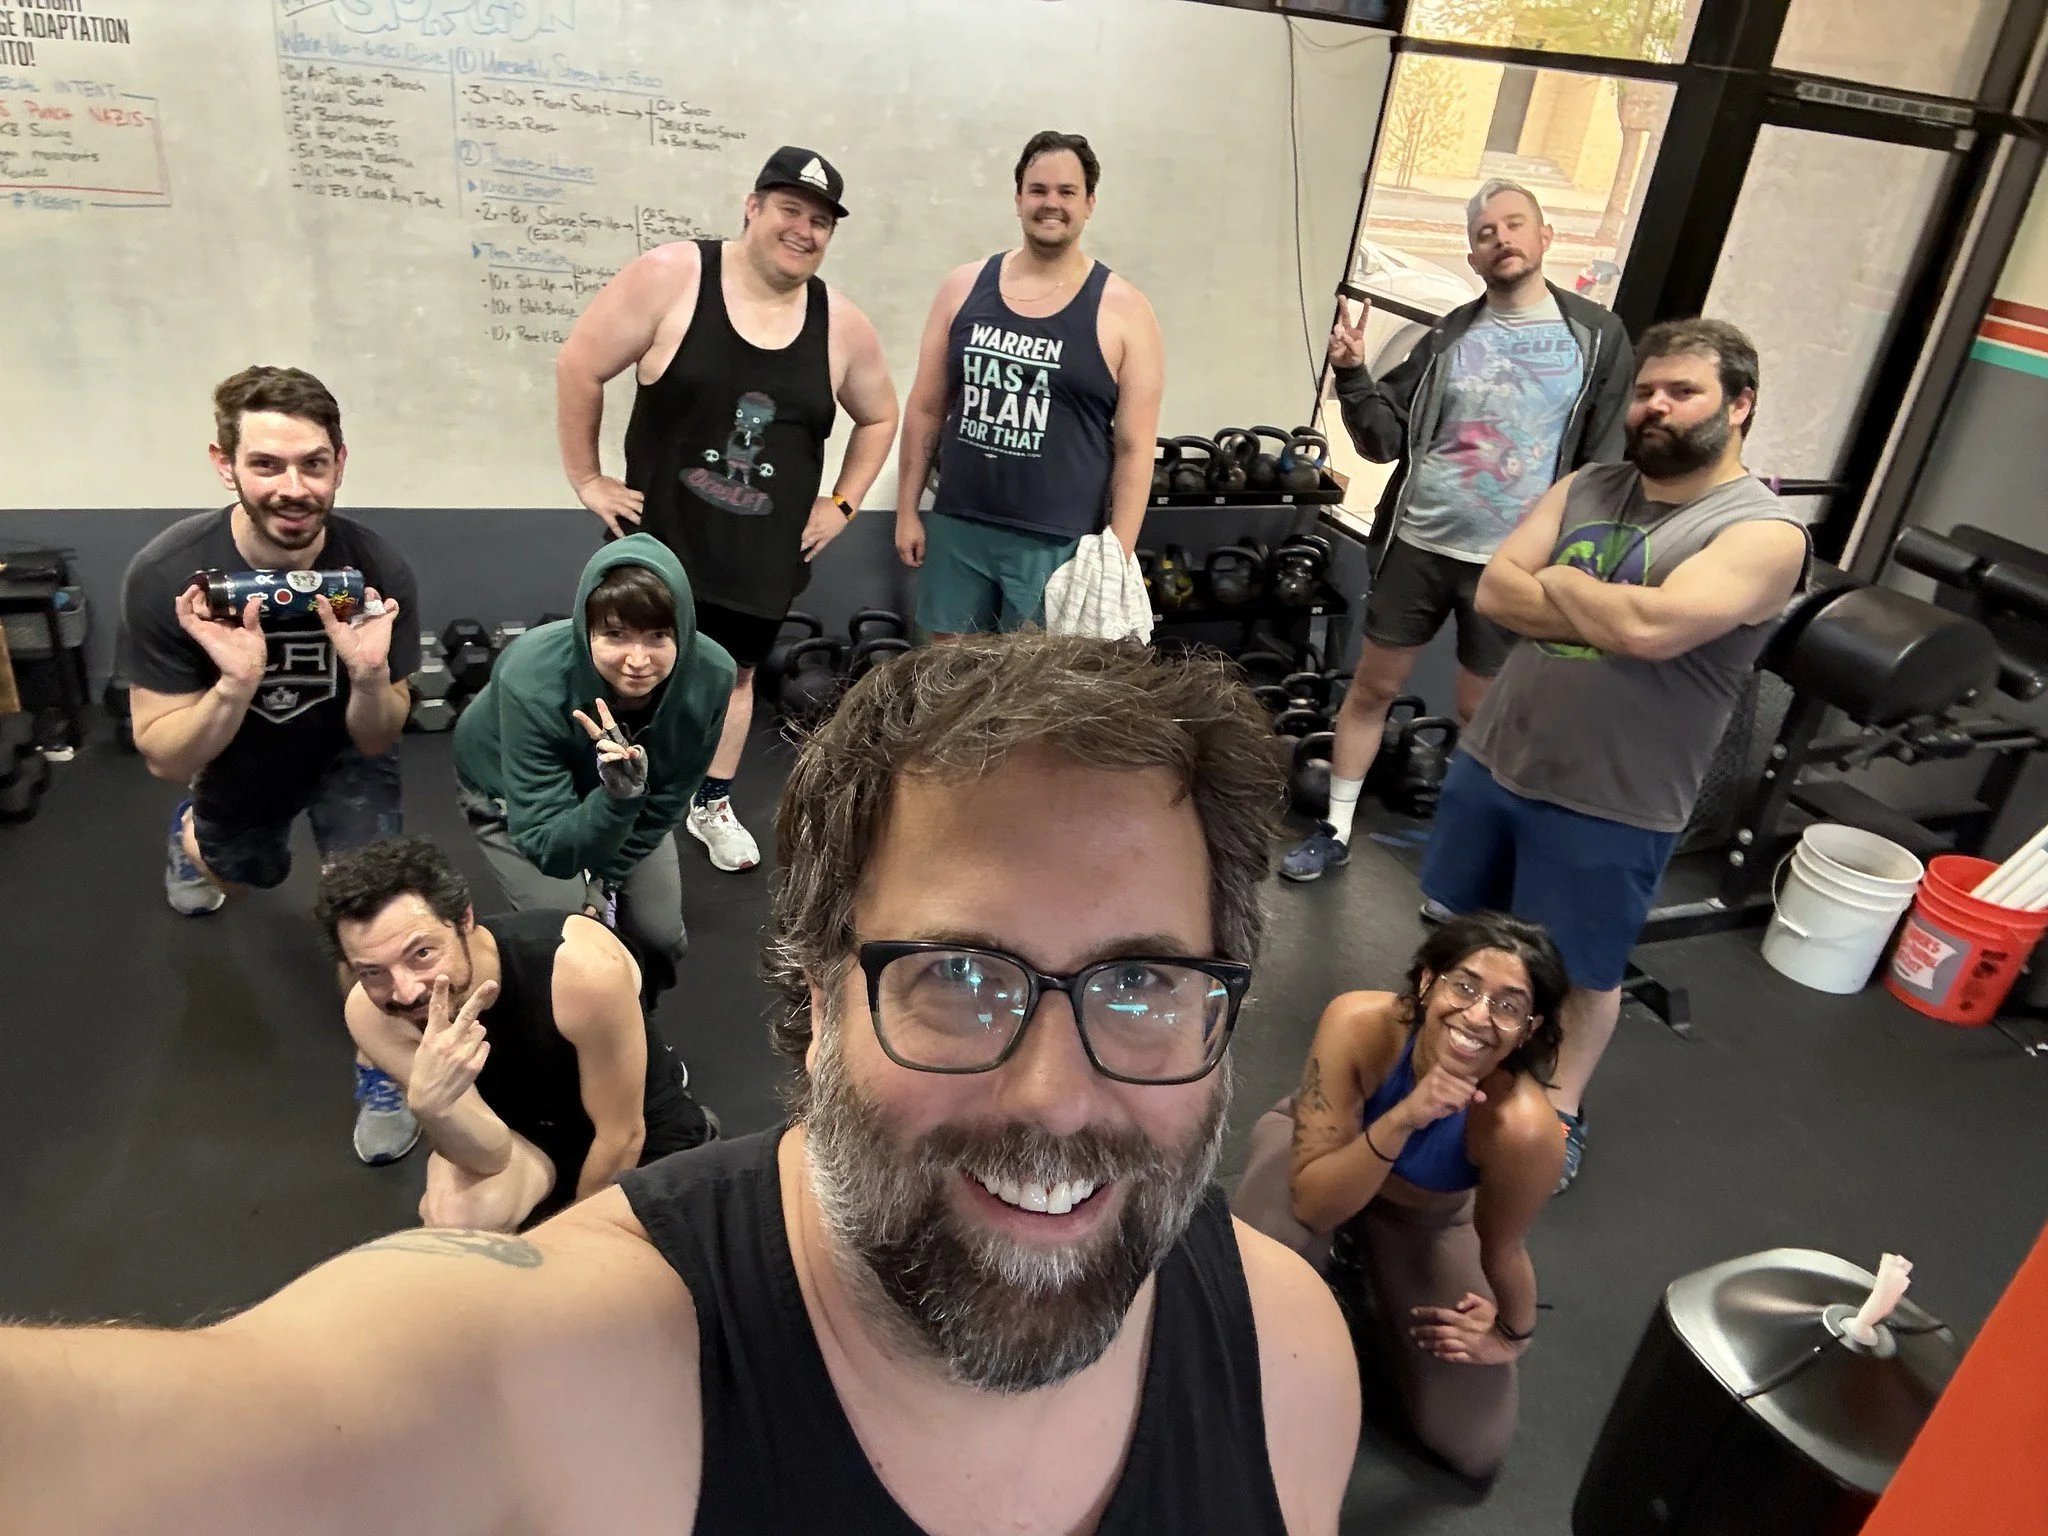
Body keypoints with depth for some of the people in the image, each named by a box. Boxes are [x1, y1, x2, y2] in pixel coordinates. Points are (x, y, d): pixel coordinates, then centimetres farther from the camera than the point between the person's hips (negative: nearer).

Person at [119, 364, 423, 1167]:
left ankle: (379, 1068, 1)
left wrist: (370, 675, -45)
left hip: (342, 746, -1)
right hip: (234, 757, 2)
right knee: (244, 876, 29)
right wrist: (234, 684, -46)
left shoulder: (378, 570, -33)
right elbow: (164, 758, -27)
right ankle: (195, 835, 67)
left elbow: (376, 742, -23)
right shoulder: (166, 576, -34)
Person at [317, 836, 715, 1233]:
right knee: (454, 1218, -29)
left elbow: (621, 1136, -24)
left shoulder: (584, 968, -38)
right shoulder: (371, 1014, -25)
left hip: (639, 1122, -1)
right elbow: (491, 1154, -26)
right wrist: (430, 1105, -47)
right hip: (519, 1128, 1)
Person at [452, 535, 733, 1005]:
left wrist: (603, 879, -13)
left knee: (661, 936, 2)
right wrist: (617, 796, -54)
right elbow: (547, 849, -38)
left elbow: (666, 803, -15)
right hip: (512, 793, -3)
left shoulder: (710, 676, -33)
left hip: (625, 791, 3)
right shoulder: (532, 683, -41)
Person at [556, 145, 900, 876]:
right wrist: (586, 478, -8)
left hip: (766, 551, 4)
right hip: (660, 537, -3)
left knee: (736, 673, 18)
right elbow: (579, 366, -9)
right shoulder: (671, 276, -13)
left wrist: (843, 502, 6)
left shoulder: (841, 324, -2)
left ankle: (711, 806, 39)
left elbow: (880, 417, 14)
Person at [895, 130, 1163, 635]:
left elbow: (1134, 447, -5)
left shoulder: (1123, 312, -4)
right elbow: (926, 409, 10)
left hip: (1058, 545, -3)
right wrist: (907, 511, 6)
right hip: (956, 531, 3)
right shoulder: (964, 288, 5)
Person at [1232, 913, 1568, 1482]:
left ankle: (1363, 1272, 22)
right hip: (1320, 1148, -1)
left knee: (1477, 1451, 1)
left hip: (1424, 1219, 1)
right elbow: (1312, 1203, -37)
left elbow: (1502, 1250, -18)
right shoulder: (1359, 1023, -39)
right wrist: (1401, 1120, -48)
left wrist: (1511, 1334, -2)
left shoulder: (1523, 1127, -40)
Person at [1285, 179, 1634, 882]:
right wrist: (1352, 376, -14)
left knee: (1481, 714, 9)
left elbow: (1605, 459, 0)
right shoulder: (1450, 336, 3)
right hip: (1418, 545, 2)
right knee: (1371, 688, 8)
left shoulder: (1595, 336, 0)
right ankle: (1335, 831, 23)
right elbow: (1385, 439, 2)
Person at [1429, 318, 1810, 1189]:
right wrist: (1604, 612, -17)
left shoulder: (1764, 534, -14)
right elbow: (1495, 593, -4)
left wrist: (1560, 580, -11)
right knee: (1460, 926, 21)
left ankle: (1558, 1113, 35)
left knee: (1579, 974, 12)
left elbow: (1650, 629, -28)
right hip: (1492, 758, 6)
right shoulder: (1586, 487, 5)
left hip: (1610, 806, -5)